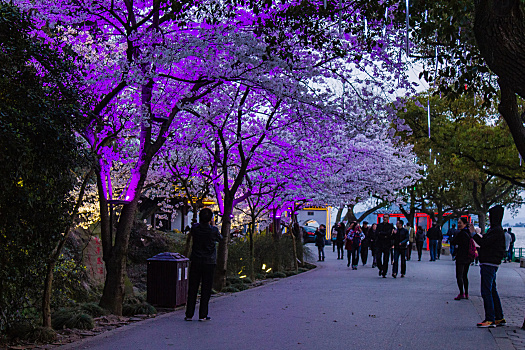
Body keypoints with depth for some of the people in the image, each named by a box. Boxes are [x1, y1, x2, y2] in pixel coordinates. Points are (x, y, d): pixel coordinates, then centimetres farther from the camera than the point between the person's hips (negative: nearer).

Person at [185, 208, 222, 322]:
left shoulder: (195, 228, -5)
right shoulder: (214, 230, -11)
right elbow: (220, 238, 9)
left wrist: (202, 222, 14)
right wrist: (212, 225, 13)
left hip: (195, 262, 2)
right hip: (209, 263, -2)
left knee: (192, 288, 7)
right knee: (206, 289, 4)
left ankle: (189, 314, 9)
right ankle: (203, 315, 5)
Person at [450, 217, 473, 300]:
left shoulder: (461, 233, -17)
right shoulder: (469, 233, 9)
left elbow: (453, 242, -11)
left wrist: (455, 233, 0)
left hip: (461, 257, -8)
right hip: (468, 257, 8)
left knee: (459, 276, -3)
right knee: (465, 276, 16)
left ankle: (461, 293, -5)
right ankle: (466, 294, 18)